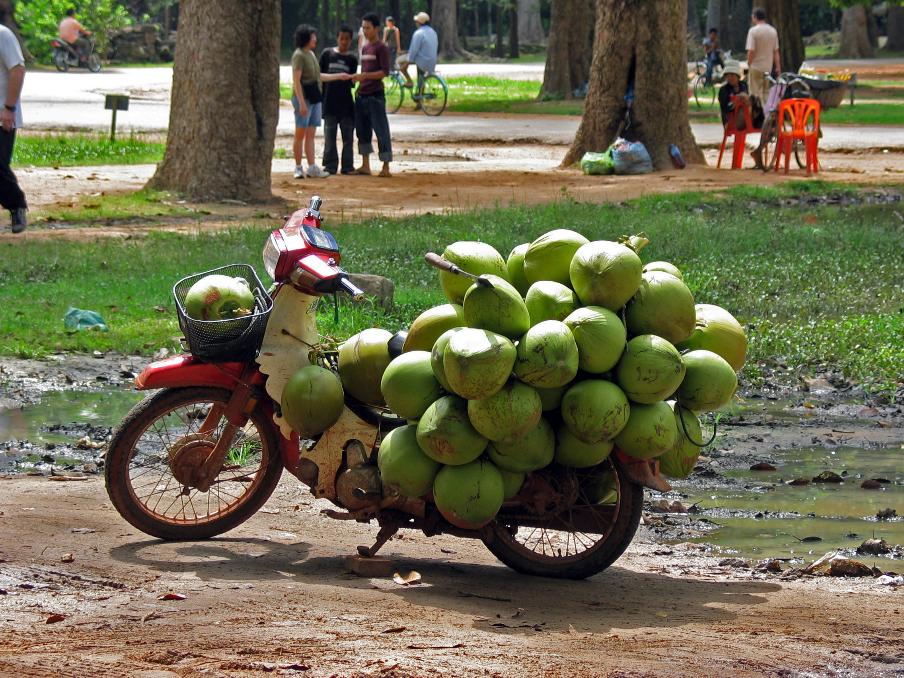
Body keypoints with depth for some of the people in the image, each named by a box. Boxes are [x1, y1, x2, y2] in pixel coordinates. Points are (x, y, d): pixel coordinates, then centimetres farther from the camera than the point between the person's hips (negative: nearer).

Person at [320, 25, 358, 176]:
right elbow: (320, 76, 6)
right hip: (329, 102, -1)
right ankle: (330, 166, 7)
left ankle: (347, 166, 9)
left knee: (348, 136, 3)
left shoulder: (352, 59, 6)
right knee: (329, 136, 2)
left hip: (346, 103, 1)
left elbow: (351, 81, 6)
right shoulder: (327, 54, 3)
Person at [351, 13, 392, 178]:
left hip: (375, 94, -8)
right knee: (362, 130, 11)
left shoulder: (381, 48, -8)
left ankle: (386, 167, -5)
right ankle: (365, 165, 17)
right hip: (362, 94, 9)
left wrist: (364, 76, -20)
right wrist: (357, 78, 5)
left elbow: (385, 72, -14)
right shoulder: (364, 48, 16)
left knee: (381, 130, -6)